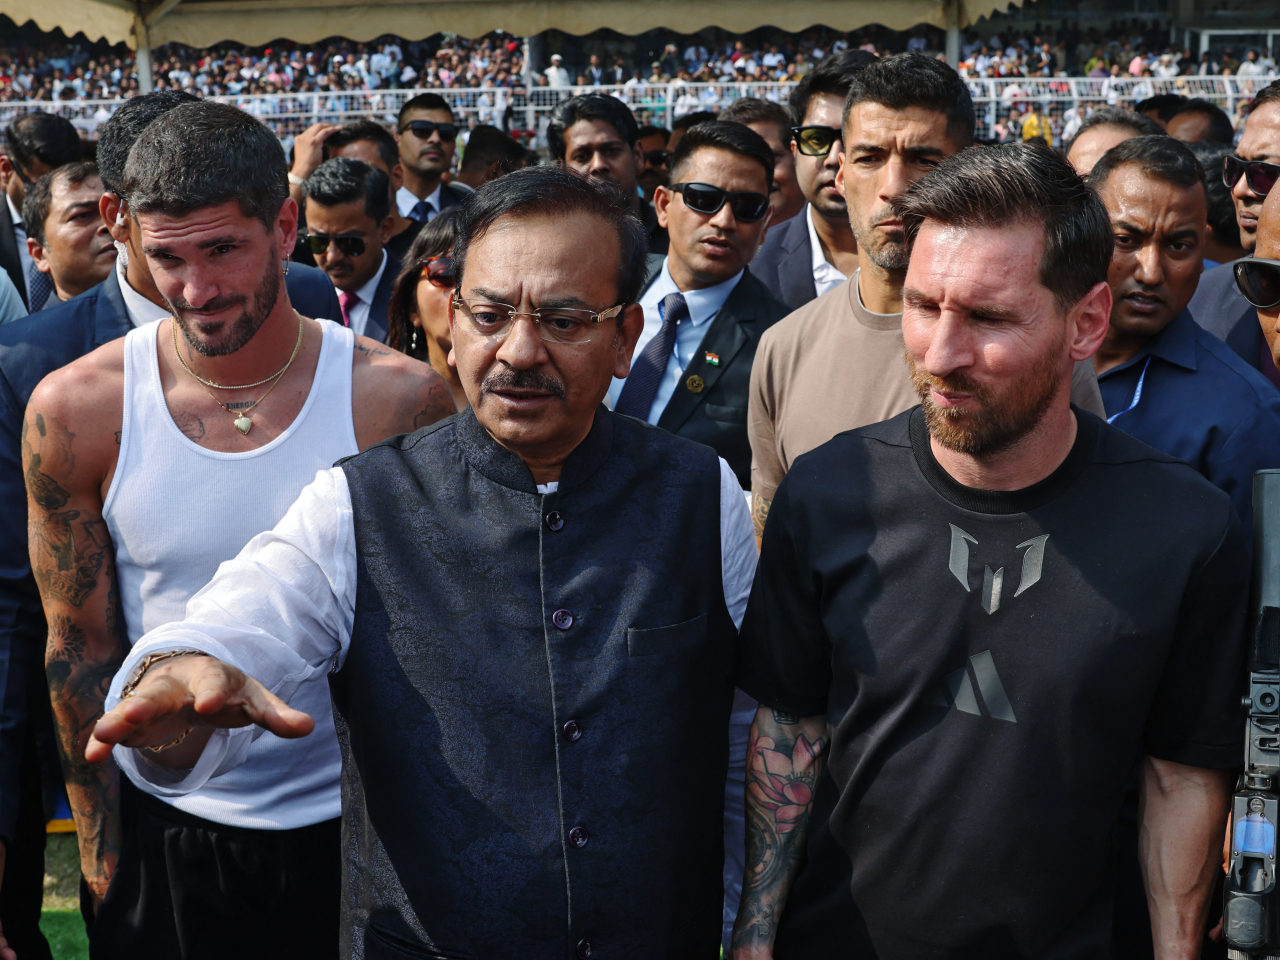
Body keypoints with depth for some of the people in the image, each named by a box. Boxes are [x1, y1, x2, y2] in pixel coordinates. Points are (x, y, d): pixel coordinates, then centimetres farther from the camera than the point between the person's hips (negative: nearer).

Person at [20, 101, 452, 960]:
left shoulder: (402, 399, -14)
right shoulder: (74, 411, -10)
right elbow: (80, 646, -2)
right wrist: (103, 850, 3)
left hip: (348, 823, 0)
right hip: (164, 828, 1)